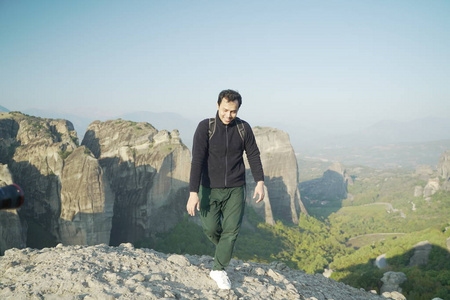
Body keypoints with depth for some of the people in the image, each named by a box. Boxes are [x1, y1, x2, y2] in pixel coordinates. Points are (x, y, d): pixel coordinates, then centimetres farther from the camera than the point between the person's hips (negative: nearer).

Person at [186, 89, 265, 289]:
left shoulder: (243, 128, -4)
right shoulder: (205, 127, -13)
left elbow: (253, 155, 4)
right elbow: (197, 160, -18)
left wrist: (260, 182, -7)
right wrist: (193, 193, -24)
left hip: (235, 189, 2)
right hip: (210, 189, -1)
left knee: (232, 230, -1)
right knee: (211, 228, 4)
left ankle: (219, 270, 14)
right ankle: (224, 249, 38)